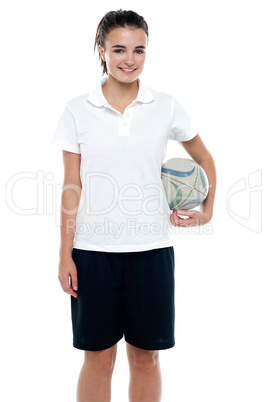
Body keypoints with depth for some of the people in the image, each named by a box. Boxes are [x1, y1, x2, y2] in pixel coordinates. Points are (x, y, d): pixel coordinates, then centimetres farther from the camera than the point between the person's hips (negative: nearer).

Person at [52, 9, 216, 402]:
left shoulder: (167, 107, 3)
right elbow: (71, 187, 1)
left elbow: (205, 160, 17)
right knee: (98, 356, 10)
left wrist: (207, 211, 8)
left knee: (146, 356, 11)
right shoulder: (78, 110, 2)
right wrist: (65, 255, -1)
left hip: (151, 250, 1)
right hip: (94, 251, 0)